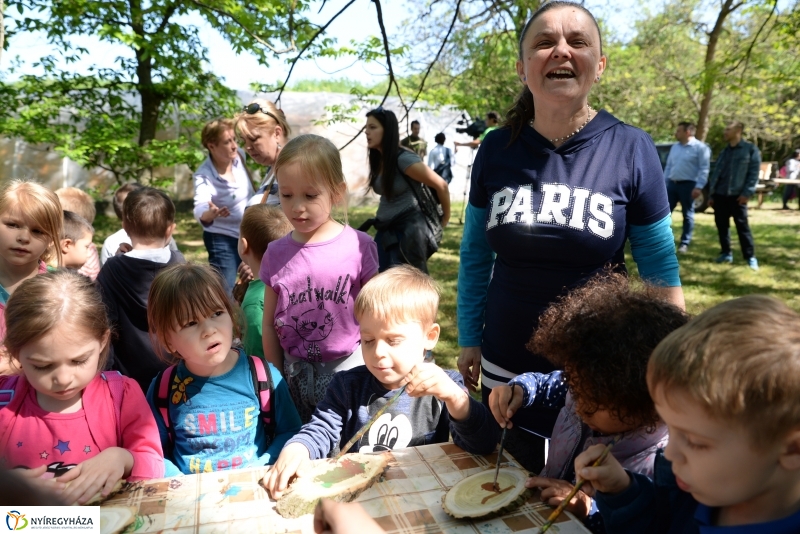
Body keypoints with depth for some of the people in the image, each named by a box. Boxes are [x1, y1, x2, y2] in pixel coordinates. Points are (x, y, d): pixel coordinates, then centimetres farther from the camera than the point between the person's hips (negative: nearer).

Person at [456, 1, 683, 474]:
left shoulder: (632, 149, -10)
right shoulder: (497, 149, -4)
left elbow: (660, 271, -4)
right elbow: (475, 257, 3)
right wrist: (469, 340, 4)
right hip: (506, 370, 2)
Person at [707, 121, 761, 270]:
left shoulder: (750, 149, 0)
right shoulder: (724, 152, 15)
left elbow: (754, 173, -5)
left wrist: (747, 193, -14)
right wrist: (712, 194, 10)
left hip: (737, 196, -5)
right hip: (720, 195, 5)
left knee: (742, 226, -4)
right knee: (722, 225, 7)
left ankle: (750, 257, 2)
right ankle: (726, 253, 18)